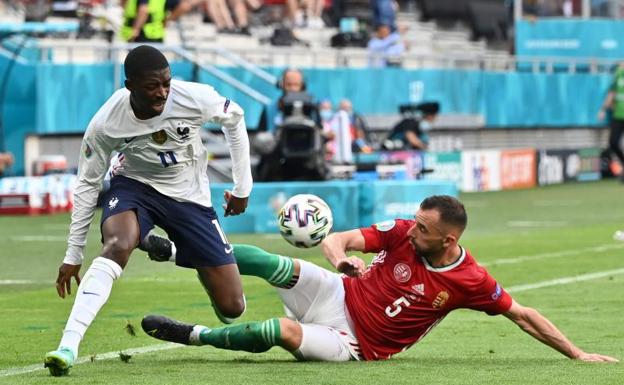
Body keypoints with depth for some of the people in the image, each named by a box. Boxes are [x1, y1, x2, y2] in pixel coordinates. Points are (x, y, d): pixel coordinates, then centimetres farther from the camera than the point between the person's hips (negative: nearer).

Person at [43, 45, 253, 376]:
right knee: (117, 246, -38)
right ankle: (68, 347, -42)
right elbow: (87, 185, -9)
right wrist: (73, 255, -5)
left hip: (190, 196, 1)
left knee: (232, 307, -4)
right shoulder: (105, 124, -23)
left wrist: (242, 187, 3)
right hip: (134, 186, -1)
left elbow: (234, 119, -2)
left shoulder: (194, 98, -24)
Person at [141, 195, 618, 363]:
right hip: (338, 295, 3)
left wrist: (577, 354, -6)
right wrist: (341, 258, -32)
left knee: (279, 331, -31)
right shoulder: (402, 233, -9)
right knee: (276, 264, -22)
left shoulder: (471, 281, -13)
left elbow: (523, 314, -4)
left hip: (354, 344, -3)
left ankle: (193, 335, -17)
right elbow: (338, 239, -7)